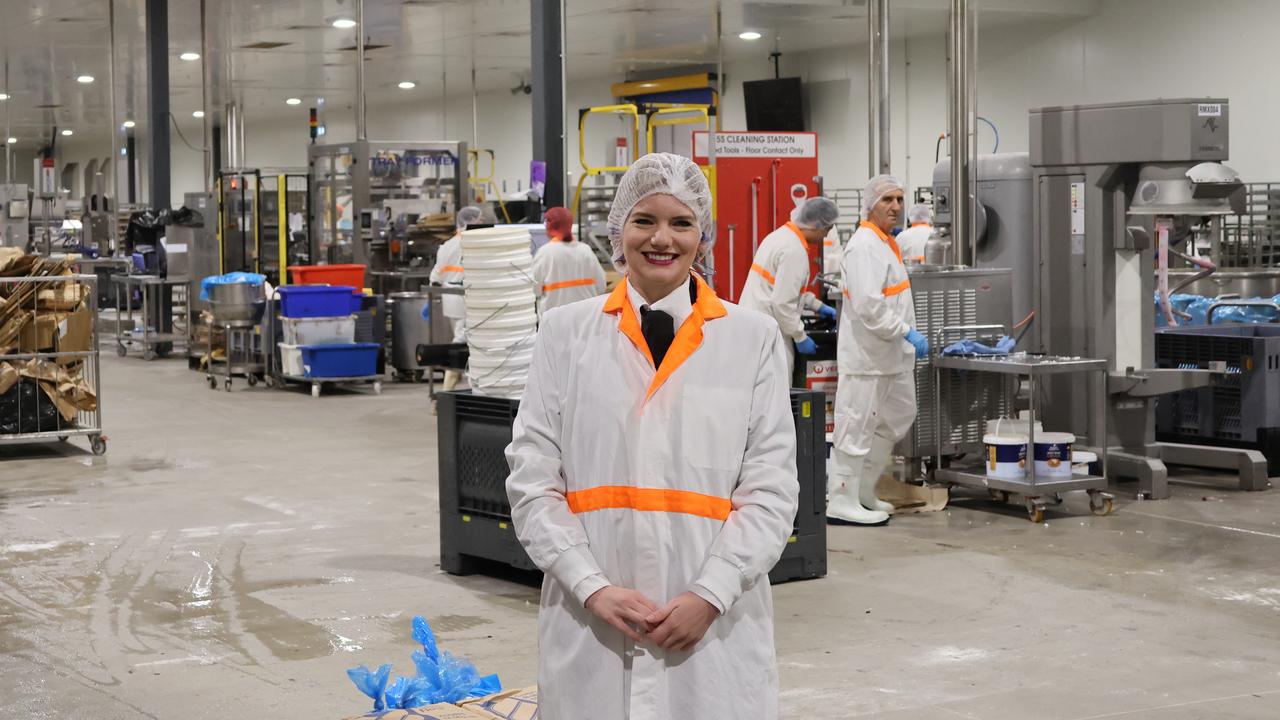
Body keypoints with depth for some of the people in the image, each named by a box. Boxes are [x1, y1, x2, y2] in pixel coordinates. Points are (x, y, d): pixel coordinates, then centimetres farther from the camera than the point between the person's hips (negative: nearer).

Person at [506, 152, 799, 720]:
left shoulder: (754, 338, 5)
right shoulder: (566, 332, 6)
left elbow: (772, 490, 1)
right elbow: (531, 482, 2)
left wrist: (710, 594, -10)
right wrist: (593, 587, -9)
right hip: (590, 625, 1)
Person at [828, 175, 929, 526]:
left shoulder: (886, 242, 16)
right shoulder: (864, 246, -17)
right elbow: (869, 305, -25)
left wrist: (909, 337, 21)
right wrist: (907, 333, -21)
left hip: (890, 353, 11)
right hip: (866, 352, -11)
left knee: (898, 418, 16)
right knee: (858, 426, -4)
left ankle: (863, 492, 25)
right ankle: (842, 501, 3)